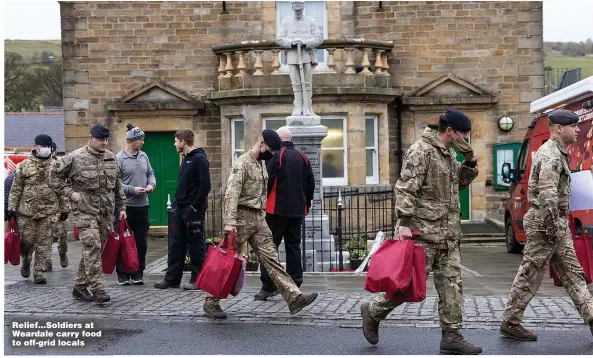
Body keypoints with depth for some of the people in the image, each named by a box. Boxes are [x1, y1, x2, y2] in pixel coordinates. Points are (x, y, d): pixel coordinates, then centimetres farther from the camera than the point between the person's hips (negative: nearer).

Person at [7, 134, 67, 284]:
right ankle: (26, 263, 32)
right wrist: (12, 207, -1)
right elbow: (16, 188, 4)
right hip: (27, 210, 0)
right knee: (27, 240, 5)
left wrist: (64, 209, 10)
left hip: (48, 211, 1)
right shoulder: (24, 165, 3)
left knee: (44, 243, 1)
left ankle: (39, 272, 8)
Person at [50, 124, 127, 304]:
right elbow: (54, 175, 1)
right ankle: (97, 289, -12)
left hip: (105, 213, 6)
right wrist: (71, 193, -7)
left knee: (94, 250, 10)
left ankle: (80, 286, 22)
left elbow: (118, 185, 18)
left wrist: (122, 206, 15)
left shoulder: (111, 158, 10)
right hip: (85, 212, -6)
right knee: (92, 248, -14)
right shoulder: (75, 158, -7)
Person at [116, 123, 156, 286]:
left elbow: (151, 174, 19)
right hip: (125, 206, -6)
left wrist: (151, 184, -2)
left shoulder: (143, 156, 11)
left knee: (141, 242, 9)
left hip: (142, 206, 6)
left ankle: (138, 273, 18)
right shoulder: (119, 159, -10)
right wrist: (132, 190, -18)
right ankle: (123, 274, 12)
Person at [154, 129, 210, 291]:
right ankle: (172, 278, 17)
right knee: (177, 244, 11)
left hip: (193, 210, -9)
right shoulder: (186, 159, 16)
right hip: (181, 208, 9)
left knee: (196, 244, 0)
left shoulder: (199, 159, -13)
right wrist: (178, 201, 12)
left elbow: (205, 185, -19)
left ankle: (197, 279, 8)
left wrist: (195, 206, -19)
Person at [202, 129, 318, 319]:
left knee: (271, 257, 2)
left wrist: (262, 216, 16)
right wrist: (229, 222, -31)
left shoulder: (261, 164, 14)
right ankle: (211, 302, 11)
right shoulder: (242, 163, -13)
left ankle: (294, 297, -3)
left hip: (259, 218, 8)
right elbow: (231, 193, -23)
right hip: (242, 217, -8)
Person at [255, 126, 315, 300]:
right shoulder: (302, 157, 10)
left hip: (277, 209, -6)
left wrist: (263, 202, -2)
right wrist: (306, 204, 21)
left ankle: (268, 286, -4)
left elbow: (269, 181, -14)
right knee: (293, 246, 11)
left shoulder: (276, 155, -9)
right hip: (297, 210, 6)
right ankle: (295, 285, 10)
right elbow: (311, 183, 14)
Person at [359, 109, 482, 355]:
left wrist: (470, 160, 8)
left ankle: (452, 337, 12)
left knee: (451, 284, 6)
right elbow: (405, 189, -19)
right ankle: (373, 312, 18)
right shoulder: (421, 151, -13)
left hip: (448, 234, 9)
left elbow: (461, 182, 24)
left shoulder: (449, 153, 15)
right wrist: (404, 222, -25)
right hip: (424, 231, -9)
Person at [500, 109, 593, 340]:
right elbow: (548, 196, -27)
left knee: (572, 273, 10)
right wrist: (553, 229, -25)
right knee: (530, 275, -2)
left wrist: (561, 225, 19)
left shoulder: (558, 153, 16)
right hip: (545, 223, -10)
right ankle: (510, 323, 8)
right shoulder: (550, 156, -17)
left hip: (558, 223, 10)